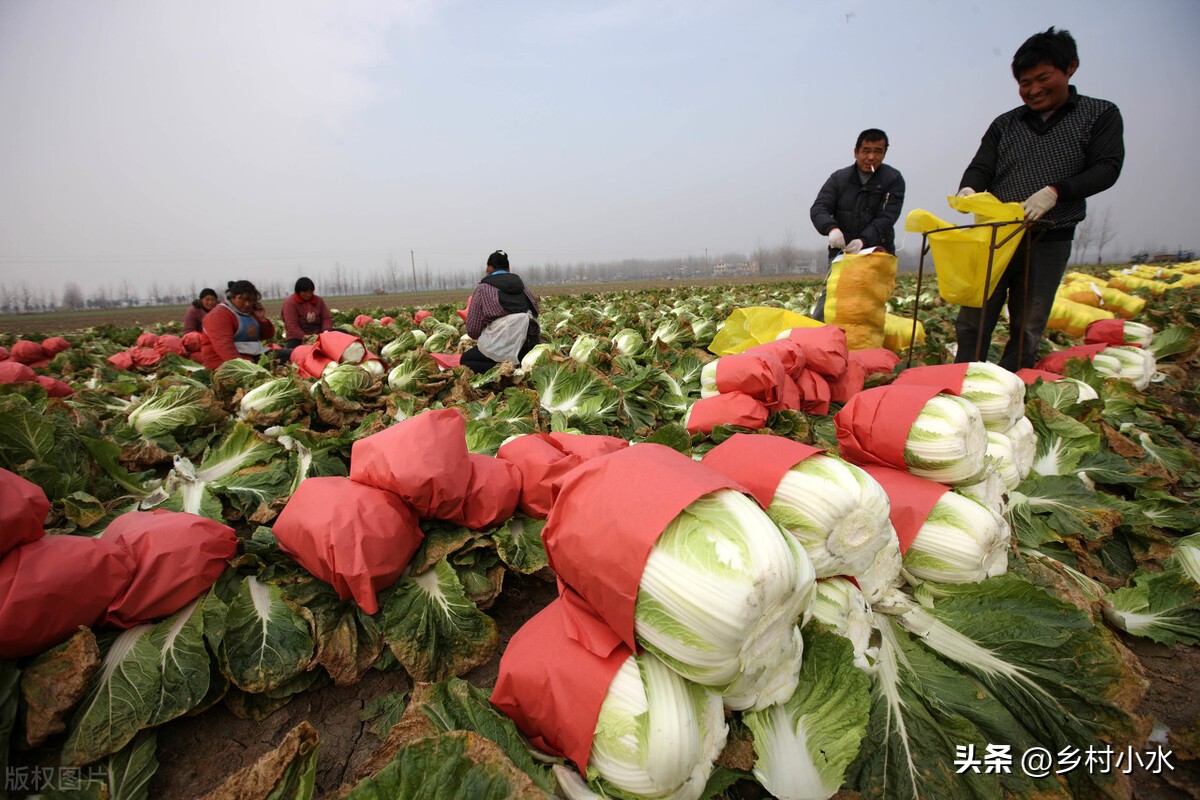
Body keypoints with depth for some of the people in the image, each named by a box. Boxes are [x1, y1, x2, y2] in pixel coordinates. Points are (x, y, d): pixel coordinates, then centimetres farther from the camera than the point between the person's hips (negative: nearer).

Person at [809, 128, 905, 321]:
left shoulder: (893, 179, 2)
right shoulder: (839, 178, 7)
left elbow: (887, 218, -10)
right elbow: (818, 208, -5)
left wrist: (864, 240, -28)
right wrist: (831, 228, -27)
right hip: (841, 251, 2)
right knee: (821, 314, -5)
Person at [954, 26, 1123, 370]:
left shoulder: (1101, 115, 8)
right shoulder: (1005, 124, 15)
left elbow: (1107, 169, -2)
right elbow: (980, 167, 6)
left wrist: (1055, 191, -20)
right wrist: (968, 190, -18)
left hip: (1048, 242, -2)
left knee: (1027, 331, 1)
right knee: (972, 321, -2)